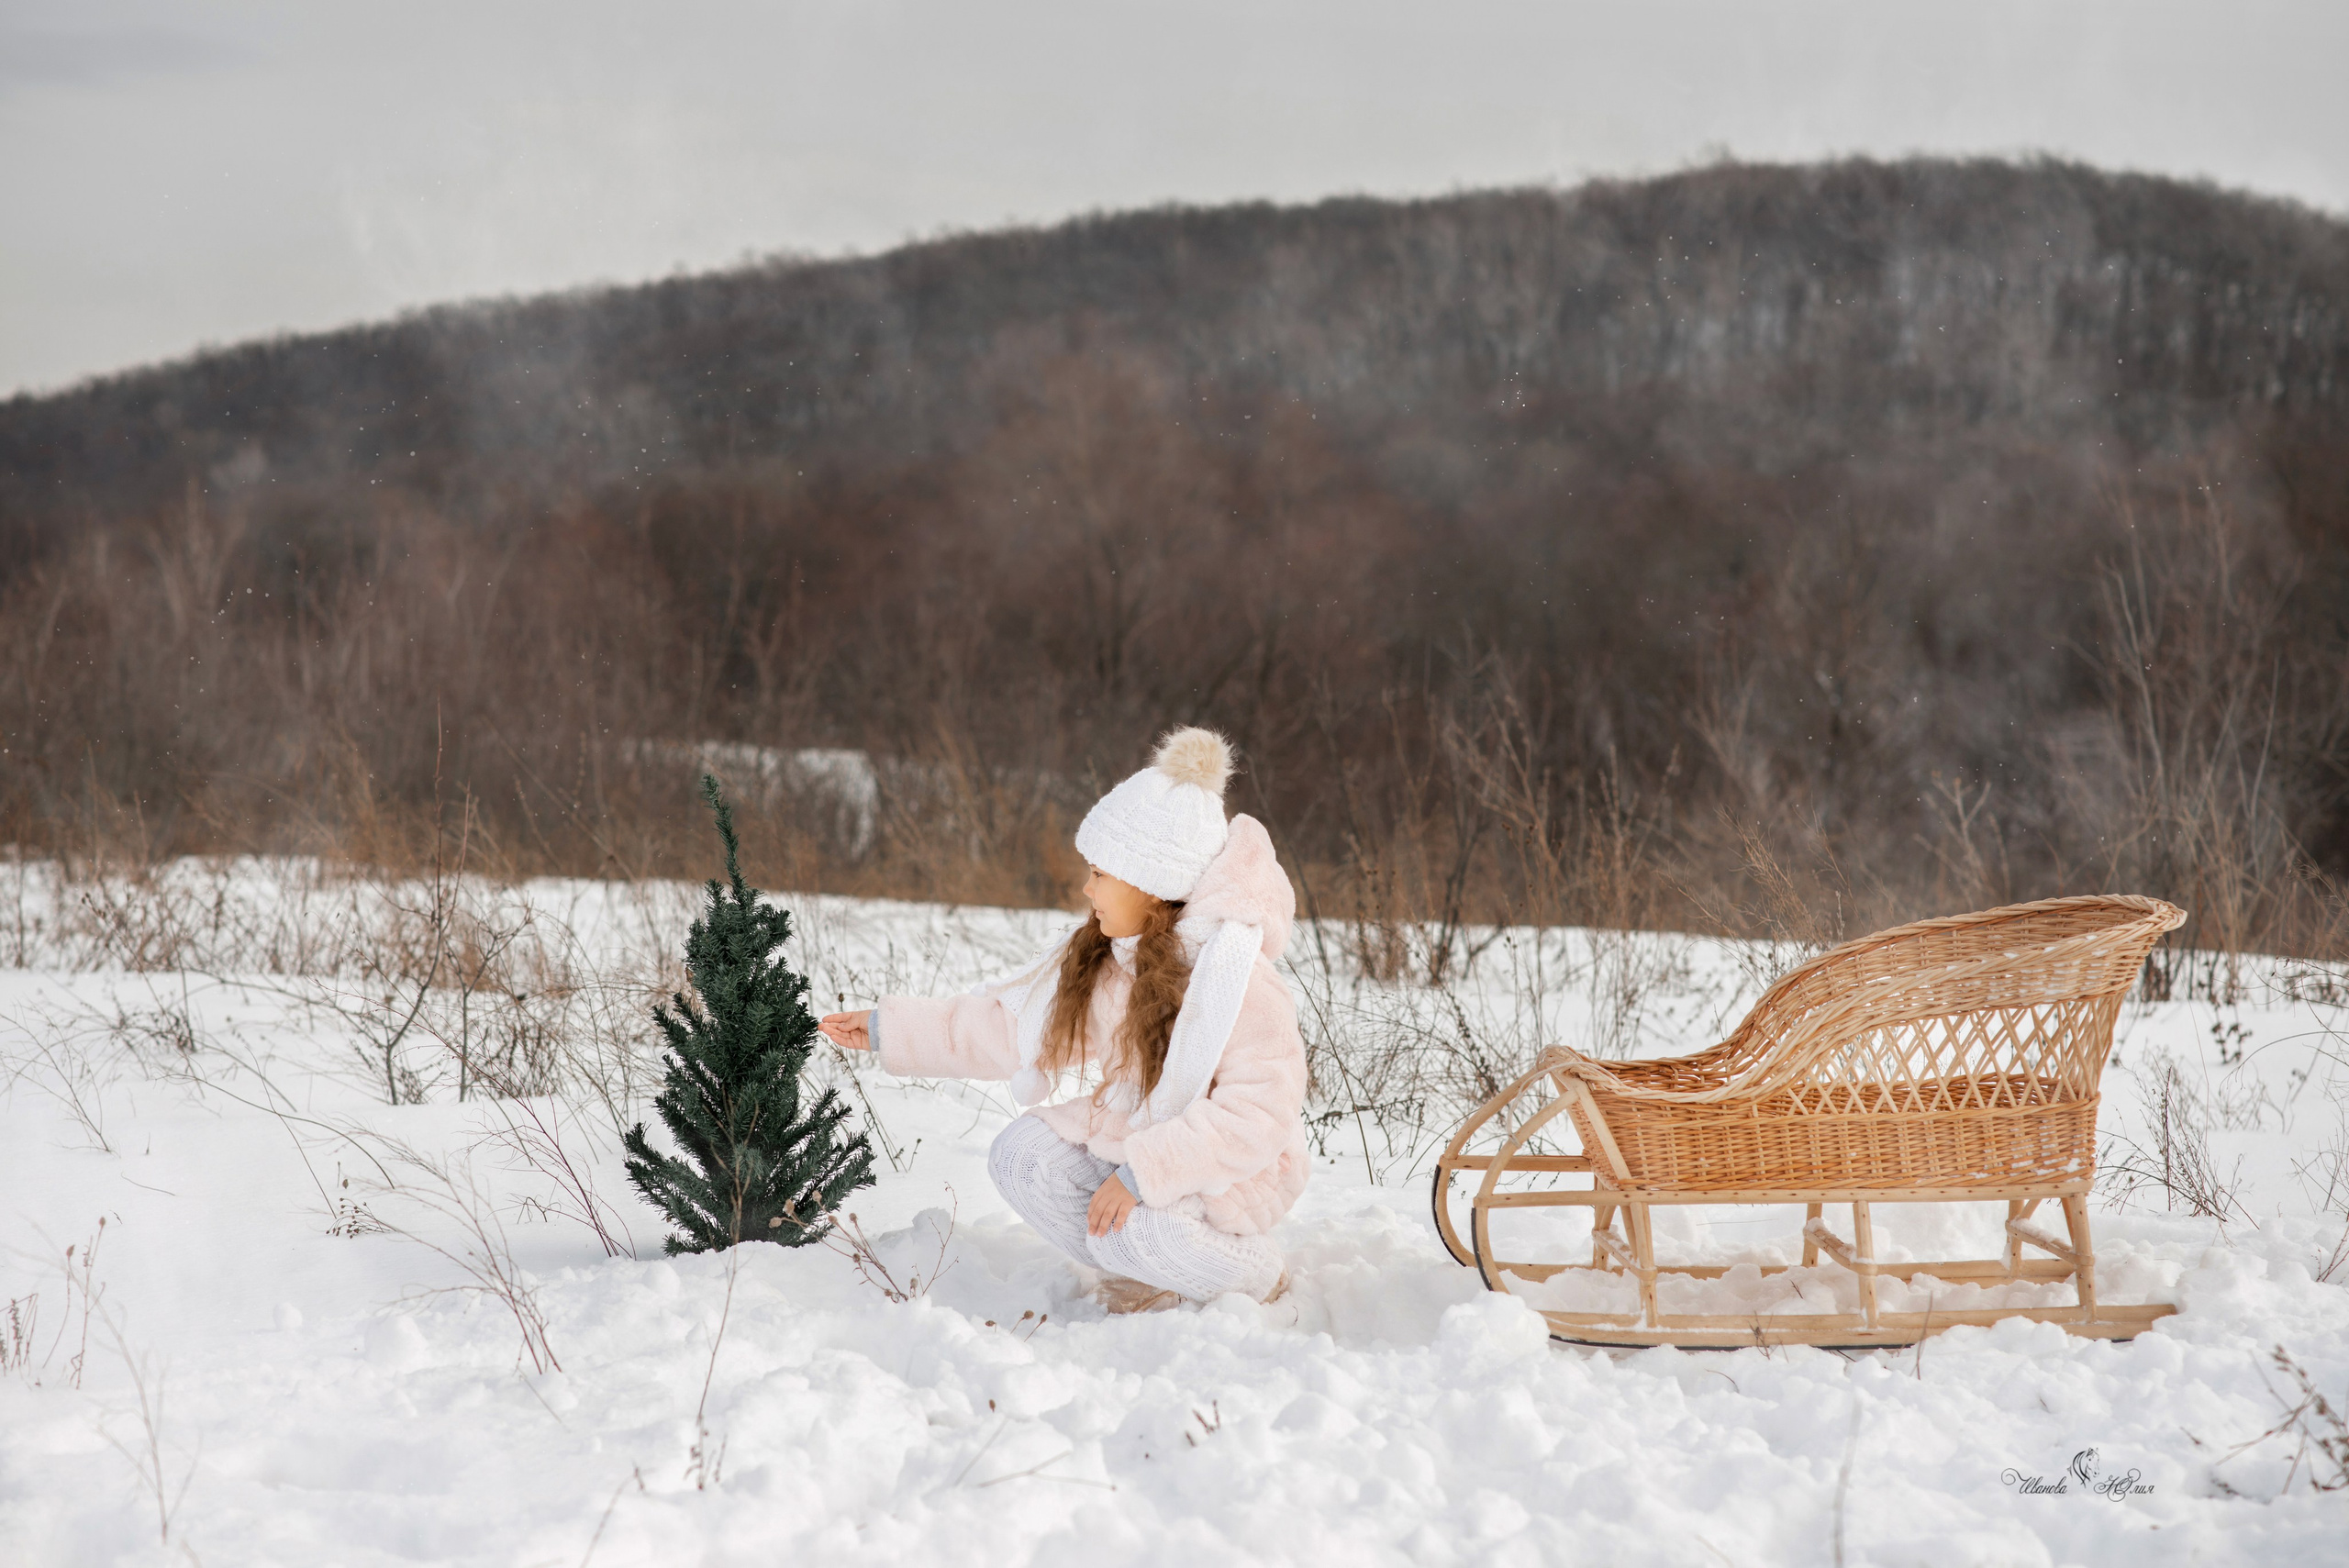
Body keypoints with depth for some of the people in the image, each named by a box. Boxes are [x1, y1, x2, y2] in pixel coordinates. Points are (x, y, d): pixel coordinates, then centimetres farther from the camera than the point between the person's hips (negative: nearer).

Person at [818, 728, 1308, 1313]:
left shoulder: (1238, 977, -26)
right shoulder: (1096, 960, -1)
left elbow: (1260, 1114, -31)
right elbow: (1006, 1022, 6)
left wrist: (1142, 1171, -34)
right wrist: (890, 1029, 4)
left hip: (1227, 1172, -7)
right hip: (1130, 1141, 7)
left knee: (1135, 1230, -32)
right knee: (1021, 1156, -12)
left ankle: (1256, 1274, 0)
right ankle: (1148, 1274, 4)